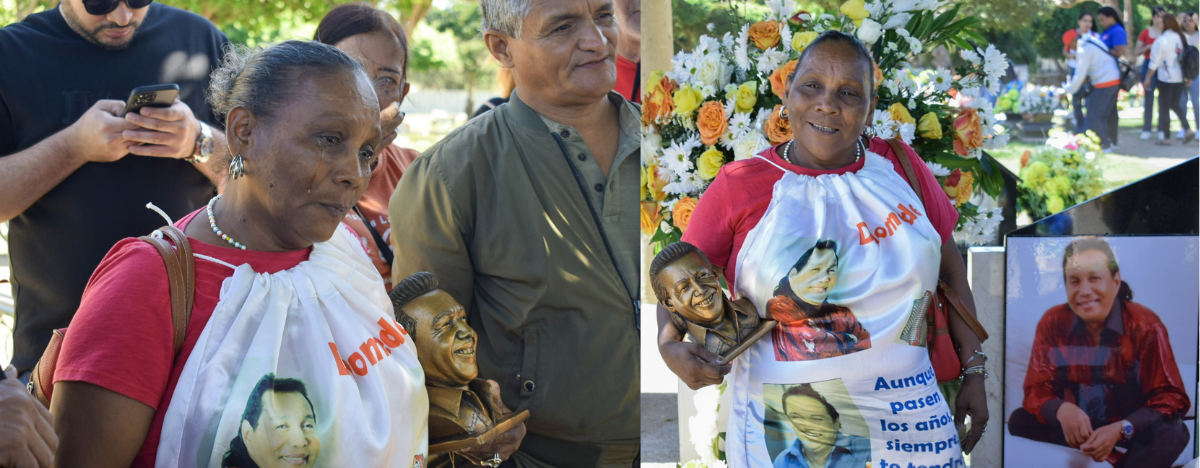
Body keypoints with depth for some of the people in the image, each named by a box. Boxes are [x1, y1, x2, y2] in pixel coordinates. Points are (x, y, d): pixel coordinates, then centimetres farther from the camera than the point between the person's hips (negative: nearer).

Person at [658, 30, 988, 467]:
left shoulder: (898, 165, 3)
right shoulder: (739, 186, -4)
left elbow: (948, 263, 12)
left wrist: (973, 370, 10)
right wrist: (669, 346, -16)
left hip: (904, 416, 2)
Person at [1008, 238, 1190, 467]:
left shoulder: (1145, 326, -12)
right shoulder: (1052, 324, -5)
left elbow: (1171, 397, -15)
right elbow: (1038, 390, -7)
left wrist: (1120, 430, -32)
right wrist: (1061, 410, -33)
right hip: (1077, 429, 3)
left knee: (1172, 433, -33)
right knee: (1020, 421, -22)